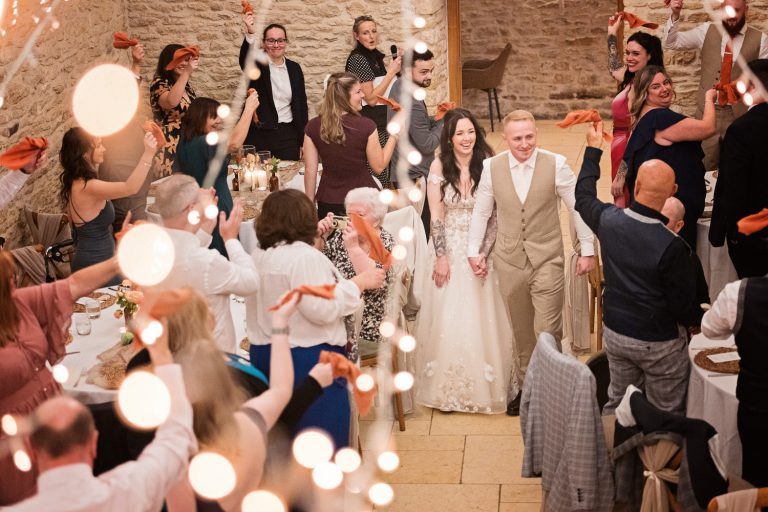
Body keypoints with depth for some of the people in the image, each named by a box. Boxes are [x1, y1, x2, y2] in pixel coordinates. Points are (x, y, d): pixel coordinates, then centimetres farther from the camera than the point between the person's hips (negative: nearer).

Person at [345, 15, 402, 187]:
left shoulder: (376, 57, 12)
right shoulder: (357, 59, -13)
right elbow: (371, 98, -17)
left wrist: (397, 65, 9)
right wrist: (391, 72, -16)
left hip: (383, 124, 9)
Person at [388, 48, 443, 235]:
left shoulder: (399, 85, 1)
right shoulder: (412, 104, -29)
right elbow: (427, 144, -20)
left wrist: (436, 119, -1)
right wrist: (443, 121, -7)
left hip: (400, 170, 10)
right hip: (416, 178, -10)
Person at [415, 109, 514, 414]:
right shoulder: (439, 167, -6)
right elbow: (436, 215, -6)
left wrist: (485, 252, -12)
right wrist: (441, 257, -10)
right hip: (449, 249, 0)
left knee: (482, 318, 5)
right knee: (448, 319, 4)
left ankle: (485, 385, 20)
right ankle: (449, 388, 17)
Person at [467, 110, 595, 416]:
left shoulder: (555, 164, -7)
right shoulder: (492, 167, -2)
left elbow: (578, 207, 0)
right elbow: (481, 211, 9)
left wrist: (588, 250, 0)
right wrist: (473, 251, 6)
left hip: (547, 261, -2)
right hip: (509, 262, 3)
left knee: (547, 332, -7)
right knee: (521, 332, 14)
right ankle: (526, 387, 28)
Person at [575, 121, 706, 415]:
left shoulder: (609, 220, -14)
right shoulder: (672, 246, -29)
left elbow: (584, 198, 11)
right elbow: (684, 304, -17)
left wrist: (593, 148, 20)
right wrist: (698, 321, 6)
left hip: (614, 333, 5)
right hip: (659, 343, -5)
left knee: (616, 404, 22)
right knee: (667, 415, 12)